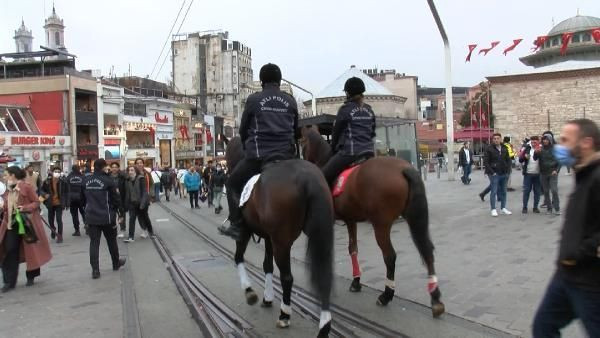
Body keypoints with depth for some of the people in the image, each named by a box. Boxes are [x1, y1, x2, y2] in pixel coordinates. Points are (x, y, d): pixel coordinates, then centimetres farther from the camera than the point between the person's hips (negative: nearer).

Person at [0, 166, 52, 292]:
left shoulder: (27, 187, -13)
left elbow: (36, 203, -11)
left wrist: (25, 208, -26)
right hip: (11, 224, 6)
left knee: (30, 251, 7)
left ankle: (30, 277, 26)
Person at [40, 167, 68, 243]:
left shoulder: (63, 182, -7)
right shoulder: (47, 181, -5)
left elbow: (66, 193, 1)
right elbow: (41, 190, 4)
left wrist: (65, 203, -1)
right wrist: (44, 194, -18)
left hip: (59, 204, -2)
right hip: (50, 204, 3)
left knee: (59, 219, -7)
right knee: (50, 219, 15)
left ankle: (59, 236, 2)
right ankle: (53, 230, 45)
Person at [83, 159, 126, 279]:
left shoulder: (86, 181, 3)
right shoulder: (108, 180, -13)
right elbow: (116, 198, -10)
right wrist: (115, 210, 8)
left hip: (91, 216, 4)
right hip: (106, 216, -3)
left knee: (94, 243, 5)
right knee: (111, 241, 15)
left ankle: (95, 270, 1)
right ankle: (116, 263, 31)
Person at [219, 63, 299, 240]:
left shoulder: (253, 99, 2)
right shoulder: (290, 101, 10)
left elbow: (243, 130, 9)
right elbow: (296, 132, 17)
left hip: (258, 155, -2)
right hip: (287, 155, 3)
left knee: (232, 184, 15)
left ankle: (237, 226, 7)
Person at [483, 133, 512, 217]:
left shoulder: (504, 148, 9)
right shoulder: (489, 149, -6)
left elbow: (508, 160, 18)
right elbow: (485, 162, -9)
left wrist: (507, 170, 5)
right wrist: (491, 172, -15)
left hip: (504, 173, 5)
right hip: (494, 174, -5)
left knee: (503, 191, 11)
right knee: (494, 191, -5)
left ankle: (503, 208, 21)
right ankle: (493, 209, -1)